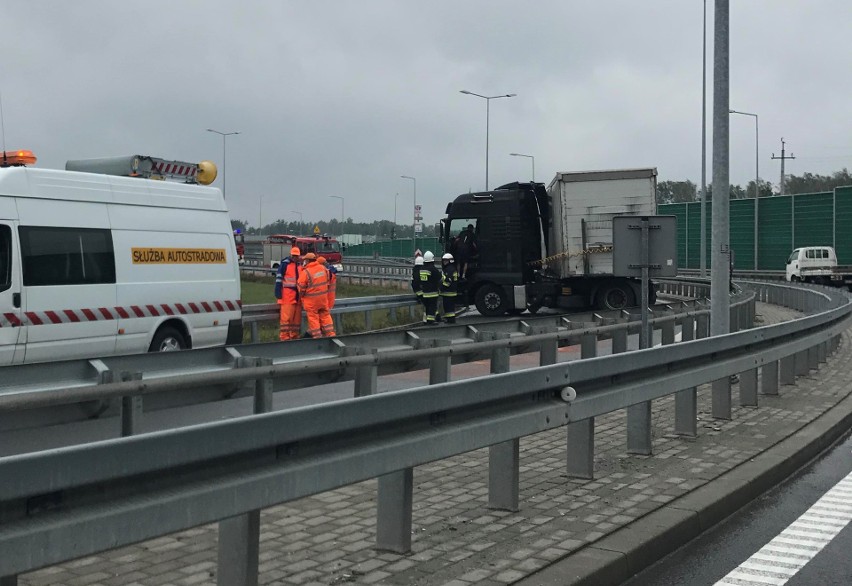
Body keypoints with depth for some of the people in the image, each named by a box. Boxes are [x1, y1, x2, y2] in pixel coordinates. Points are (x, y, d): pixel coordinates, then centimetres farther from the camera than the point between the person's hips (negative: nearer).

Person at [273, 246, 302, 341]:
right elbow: (279, 278, -8)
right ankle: (284, 337, -10)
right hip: (287, 295, -7)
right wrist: (278, 293, -14)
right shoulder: (285, 264, -3)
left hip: (297, 296, 7)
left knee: (297, 317, 6)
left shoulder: (300, 266, 18)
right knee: (286, 316, -11)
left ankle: (294, 336, 12)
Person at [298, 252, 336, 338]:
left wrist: (301, 295, 7)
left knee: (313, 317, 3)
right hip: (323, 296, 5)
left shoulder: (305, 272, -17)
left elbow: (301, 287, -11)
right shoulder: (323, 268, 1)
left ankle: (317, 336, 5)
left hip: (311, 299, -5)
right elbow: (327, 280, 13)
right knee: (325, 315, 14)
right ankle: (330, 334, 15)